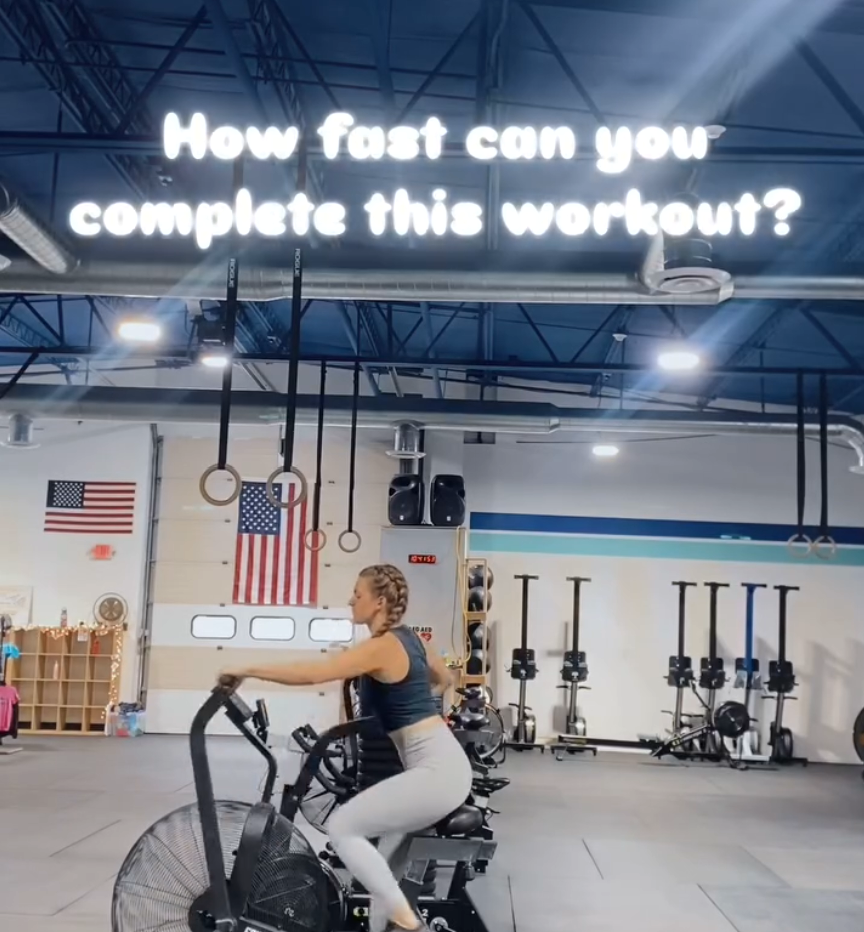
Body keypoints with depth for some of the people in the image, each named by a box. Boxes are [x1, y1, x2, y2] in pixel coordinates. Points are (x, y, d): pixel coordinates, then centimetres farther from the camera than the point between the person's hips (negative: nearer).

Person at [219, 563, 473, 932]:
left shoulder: (382, 647, -14)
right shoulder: (409, 638, 13)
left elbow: (311, 674, -21)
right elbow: (444, 678, 32)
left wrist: (246, 671, -12)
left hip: (436, 771, -10)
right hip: (443, 765, 10)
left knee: (342, 828, -8)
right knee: (385, 867, 15)